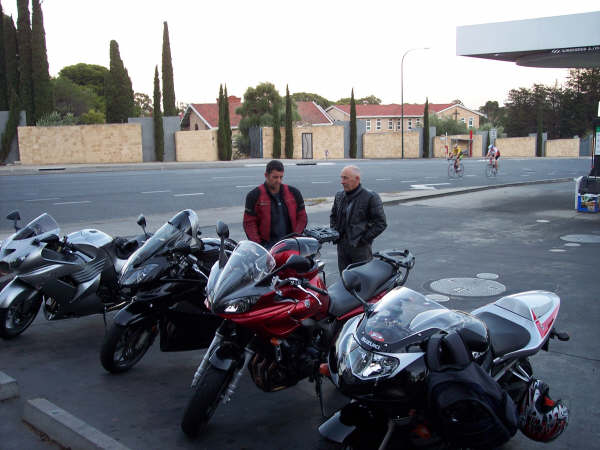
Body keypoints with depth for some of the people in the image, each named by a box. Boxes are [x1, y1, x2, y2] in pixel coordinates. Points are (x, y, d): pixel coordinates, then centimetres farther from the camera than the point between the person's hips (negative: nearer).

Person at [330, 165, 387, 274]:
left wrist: (364, 239, -13)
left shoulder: (370, 197, -10)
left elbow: (380, 223, -10)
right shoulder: (339, 196, 10)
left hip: (360, 248, -6)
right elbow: (333, 215, 27)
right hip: (342, 246, 6)